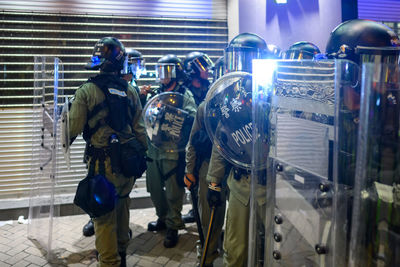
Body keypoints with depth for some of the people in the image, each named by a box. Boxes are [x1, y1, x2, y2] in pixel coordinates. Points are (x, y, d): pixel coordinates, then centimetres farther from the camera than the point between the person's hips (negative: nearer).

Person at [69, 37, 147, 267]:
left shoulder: (87, 90, -8)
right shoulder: (130, 91, 4)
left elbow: (73, 129, -9)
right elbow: (139, 128, 5)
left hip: (103, 162, -5)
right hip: (128, 160, 5)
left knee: (104, 214, 5)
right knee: (122, 205, 21)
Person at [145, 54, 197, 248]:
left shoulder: (184, 94, -5)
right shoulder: (156, 93, 14)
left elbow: (193, 118, -19)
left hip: (172, 150, -7)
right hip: (153, 149, 7)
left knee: (173, 191, 2)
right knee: (155, 188, 17)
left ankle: (173, 227, 17)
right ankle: (163, 218, 37)